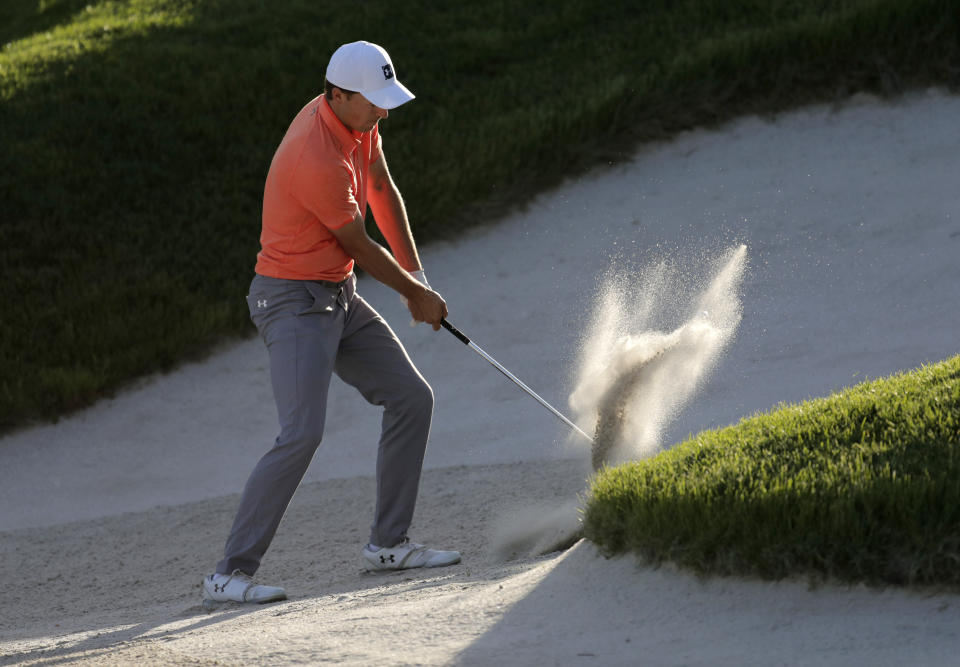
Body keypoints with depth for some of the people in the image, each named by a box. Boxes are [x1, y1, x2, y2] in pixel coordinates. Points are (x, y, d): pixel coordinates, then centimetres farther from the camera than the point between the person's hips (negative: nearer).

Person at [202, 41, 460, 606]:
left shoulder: (358, 120, 1)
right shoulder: (318, 162, -28)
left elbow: (383, 190, 19)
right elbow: (361, 247, -15)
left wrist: (416, 273, 16)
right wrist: (416, 295, 2)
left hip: (339, 297, 10)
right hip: (294, 302, -10)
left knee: (413, 399, 11)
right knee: (303, 433, -22)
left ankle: (389, 542, 20)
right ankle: (231, 573, -19)